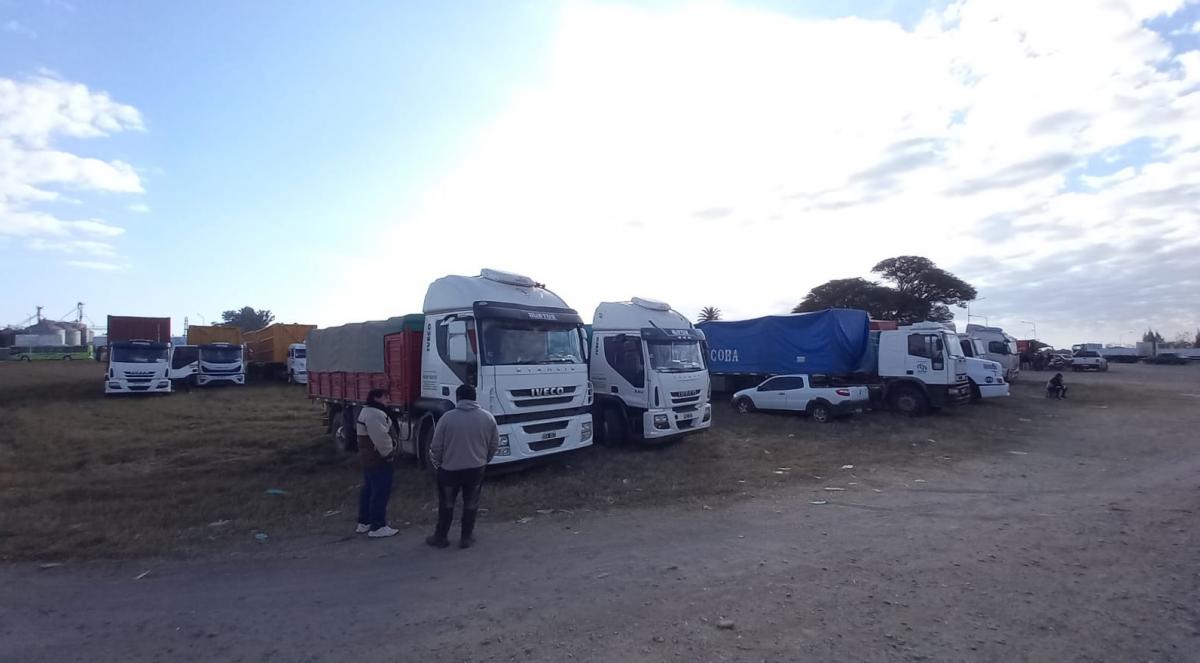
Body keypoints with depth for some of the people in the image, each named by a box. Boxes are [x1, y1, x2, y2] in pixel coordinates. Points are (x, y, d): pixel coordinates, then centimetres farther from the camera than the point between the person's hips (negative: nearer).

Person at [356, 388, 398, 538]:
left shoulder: (366, 411, 14)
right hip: (378, 460, -11)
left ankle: (364, 522, 28)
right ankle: (377, 527, 0)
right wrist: (388, 453, -16)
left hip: (368, 457, 11)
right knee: (381, 492, -5)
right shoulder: (375, 414, -23)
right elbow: (380, 438, -28)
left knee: (369, 489, 18)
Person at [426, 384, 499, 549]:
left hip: (450, 469, -1)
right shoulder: (487, 417, -5)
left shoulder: (447, 417, -13)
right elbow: (495, 445, 1)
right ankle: (466, 537, 23)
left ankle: (440, 537, 25)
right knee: (471, 504, 15)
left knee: (446, 504, 15)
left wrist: (437, 462, 11)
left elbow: (436, 446, -8)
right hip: (476, 469, 2)